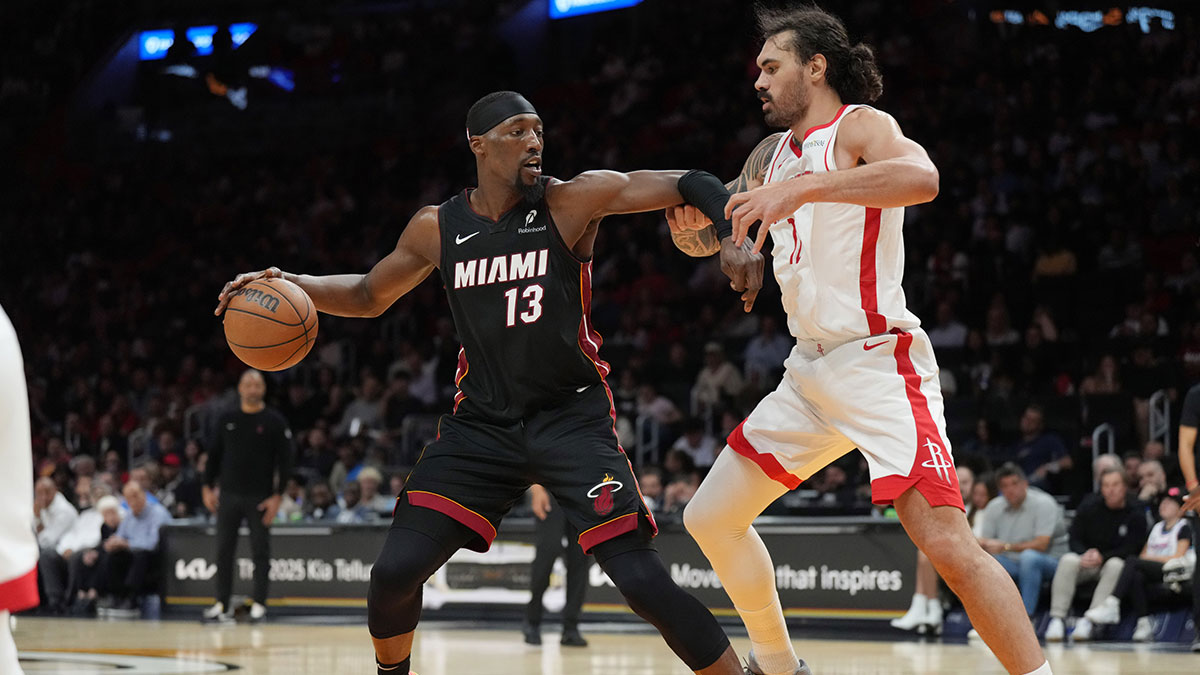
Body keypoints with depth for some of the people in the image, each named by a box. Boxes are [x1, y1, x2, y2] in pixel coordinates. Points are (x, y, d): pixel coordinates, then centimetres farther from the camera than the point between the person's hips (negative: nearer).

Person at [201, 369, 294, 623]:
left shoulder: (275, 422, -2)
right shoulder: (227, 420, 8)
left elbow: (285, 461, -4)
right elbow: (214, 456, 14)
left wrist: (277, 496, -10)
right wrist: (208, 487, 6)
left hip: (260, 497, -3)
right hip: (229, 495, 3)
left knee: (260, 551, 1)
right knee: (224, 550, 4)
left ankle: (259, 603, 7)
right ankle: (223, 602, 11)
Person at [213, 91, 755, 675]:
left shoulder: (571, 202, -10)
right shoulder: (438, 228, 1)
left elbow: (689, 185, -14)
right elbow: (369, 296, 17)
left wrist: (732, 233, -32)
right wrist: (291, 284, 2)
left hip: (571, 419, -3)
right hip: (482, 423, 3)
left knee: (640, 578, -17)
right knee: (394, 570, -5)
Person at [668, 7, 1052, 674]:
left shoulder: (860, 126, -8)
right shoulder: (772, 155, 16)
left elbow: (921, 177, -30)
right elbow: (707, 238, 24)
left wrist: (804, 187, -36)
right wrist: (688, 222, -1)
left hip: (878, 363, -9)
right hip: (810, 370, 9)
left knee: (949, 544, -21)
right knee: (711, 519, 11)